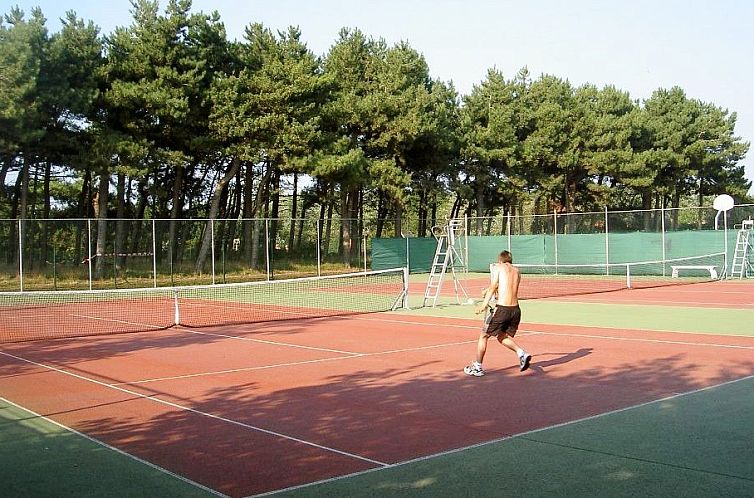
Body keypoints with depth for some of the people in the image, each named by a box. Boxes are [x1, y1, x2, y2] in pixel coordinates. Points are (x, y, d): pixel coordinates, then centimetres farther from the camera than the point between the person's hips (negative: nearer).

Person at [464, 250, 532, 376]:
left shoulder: (497, 267, 3)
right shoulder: (517, 271, 18)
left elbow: (493, 287, -10)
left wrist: (484, 304, -17)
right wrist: (489, 290, 37)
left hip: (502, 309, -5)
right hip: (515, 309, 5)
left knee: (483, 336, 12)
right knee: (502, 337, 24)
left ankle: (477, 367, 19)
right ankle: (522, 353, 3)